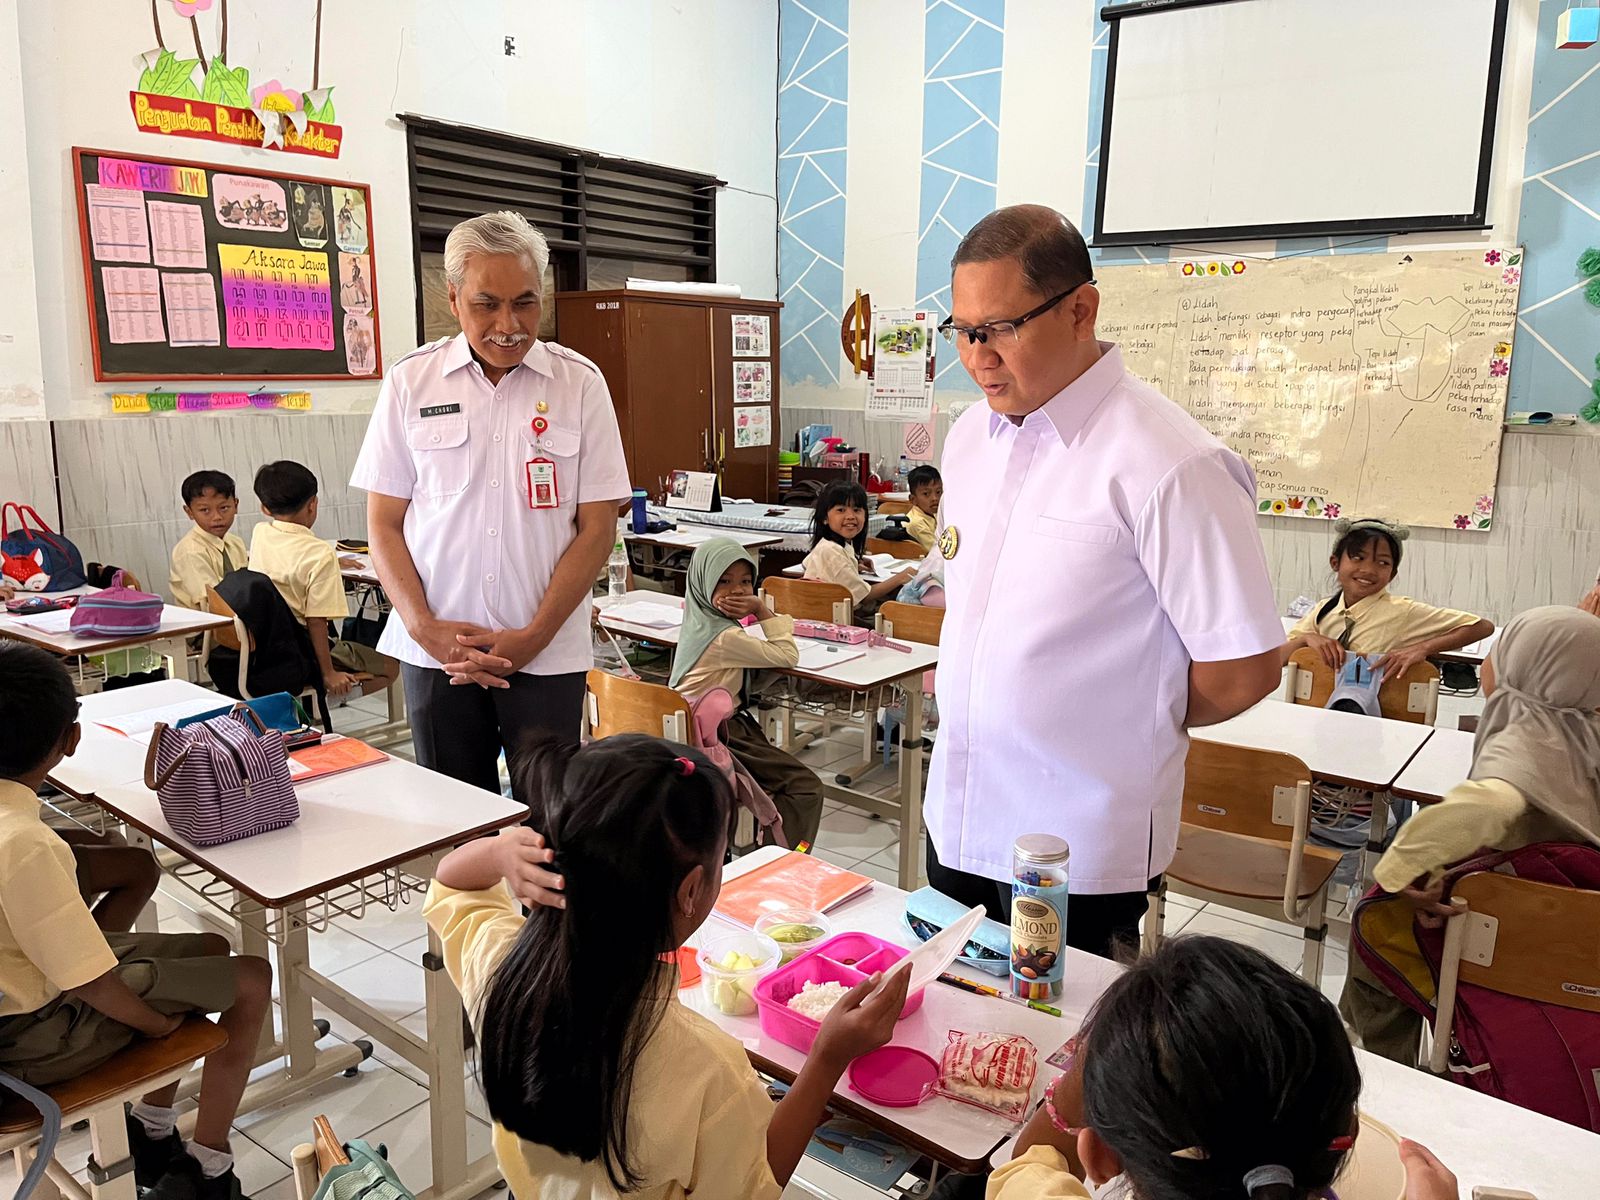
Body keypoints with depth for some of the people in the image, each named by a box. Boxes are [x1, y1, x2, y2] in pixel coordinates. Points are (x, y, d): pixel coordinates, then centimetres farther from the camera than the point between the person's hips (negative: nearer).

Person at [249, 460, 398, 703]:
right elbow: (316, 620, -22)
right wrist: (328, 674, -17)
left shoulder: (259, 535, -1)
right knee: (390, 666, 6)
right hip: (301, 656, -8)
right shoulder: (320, 554, -21)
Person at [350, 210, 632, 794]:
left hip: (548, 653, -1)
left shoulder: (580, 383, 0)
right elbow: (384, 523, 6)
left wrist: (532, 637, -8)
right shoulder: (410, 381, 4)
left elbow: (597, 528, -1)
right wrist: (424, 626, -8)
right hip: (436, 651, 1)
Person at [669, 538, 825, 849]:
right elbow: (788, 656, -15)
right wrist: (761, 610, -14)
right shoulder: (725, 638, -23)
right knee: (806, 788, -7)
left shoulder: (699, 619, 5)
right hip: (717, 738, -10)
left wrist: (758, 612, 1)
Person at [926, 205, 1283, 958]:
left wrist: (1132, 726, -1)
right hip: (957, 817, 7)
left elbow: (1244, 669, -15)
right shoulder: (971, 437, 5)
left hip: (1078, 848, -6)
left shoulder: (1169, 465, -19)